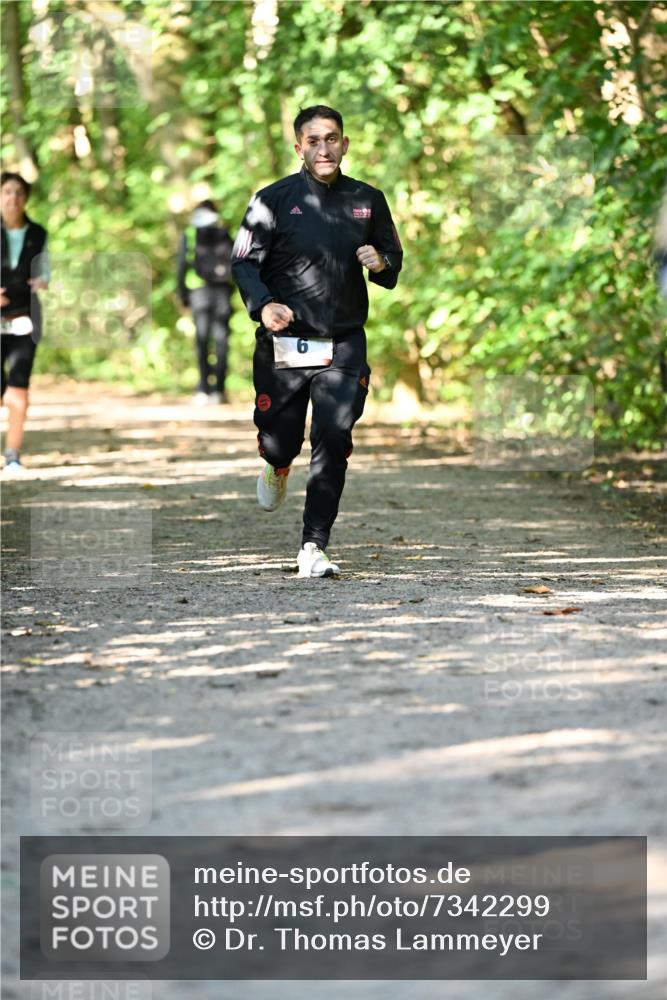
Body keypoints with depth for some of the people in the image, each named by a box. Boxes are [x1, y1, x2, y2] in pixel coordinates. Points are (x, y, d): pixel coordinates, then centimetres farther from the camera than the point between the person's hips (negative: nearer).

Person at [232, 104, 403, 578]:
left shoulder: (368, 200, 9)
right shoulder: (275, 199, -1)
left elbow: (394, 261, 19)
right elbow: (244, 261, -3)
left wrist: (381, 263, -6)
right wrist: (262, 305, -22)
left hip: (343, 345, 1)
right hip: (283, 344, -1)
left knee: (334, 442, -10)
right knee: (279, 441, 5)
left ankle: (314, 546, -3)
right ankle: (278, 468, 44)